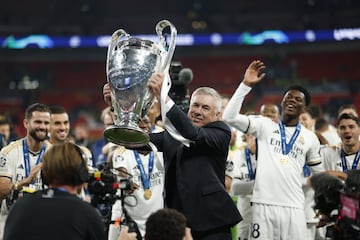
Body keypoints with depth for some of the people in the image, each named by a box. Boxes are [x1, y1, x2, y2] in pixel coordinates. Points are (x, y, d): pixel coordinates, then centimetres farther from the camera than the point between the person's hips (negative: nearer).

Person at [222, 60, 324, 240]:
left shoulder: (310, 138, 13)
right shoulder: (264, 125, 7)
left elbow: (319, 175, 21)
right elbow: (230, 117, -5)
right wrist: (246, 85, -9)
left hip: (294, 207, 2)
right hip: (263, 204, -1)